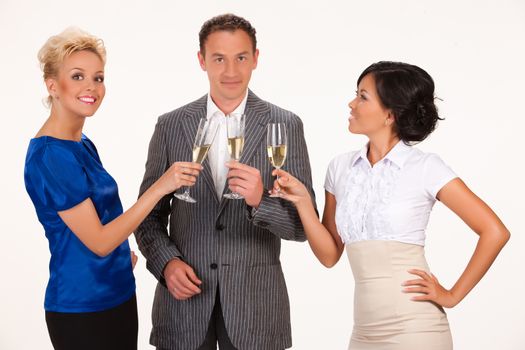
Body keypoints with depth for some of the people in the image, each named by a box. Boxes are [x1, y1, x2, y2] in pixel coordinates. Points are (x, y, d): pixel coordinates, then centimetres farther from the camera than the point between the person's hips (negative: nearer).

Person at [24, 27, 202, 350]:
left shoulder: (83, 144, 7)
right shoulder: (50, 155, -19)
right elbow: (98, 241, -22)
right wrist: (160, 187, -26)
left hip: (119, 295, 8)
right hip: (82, 310, -8)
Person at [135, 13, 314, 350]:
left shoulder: (285, 125, -3)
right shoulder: (170, 125, 2)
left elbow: (303, 224, -4)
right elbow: (150, 214, 7)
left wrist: (260, 200, -22)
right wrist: (166, 262, -10)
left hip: (255, 300, -1)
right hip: (184, 298, 1)